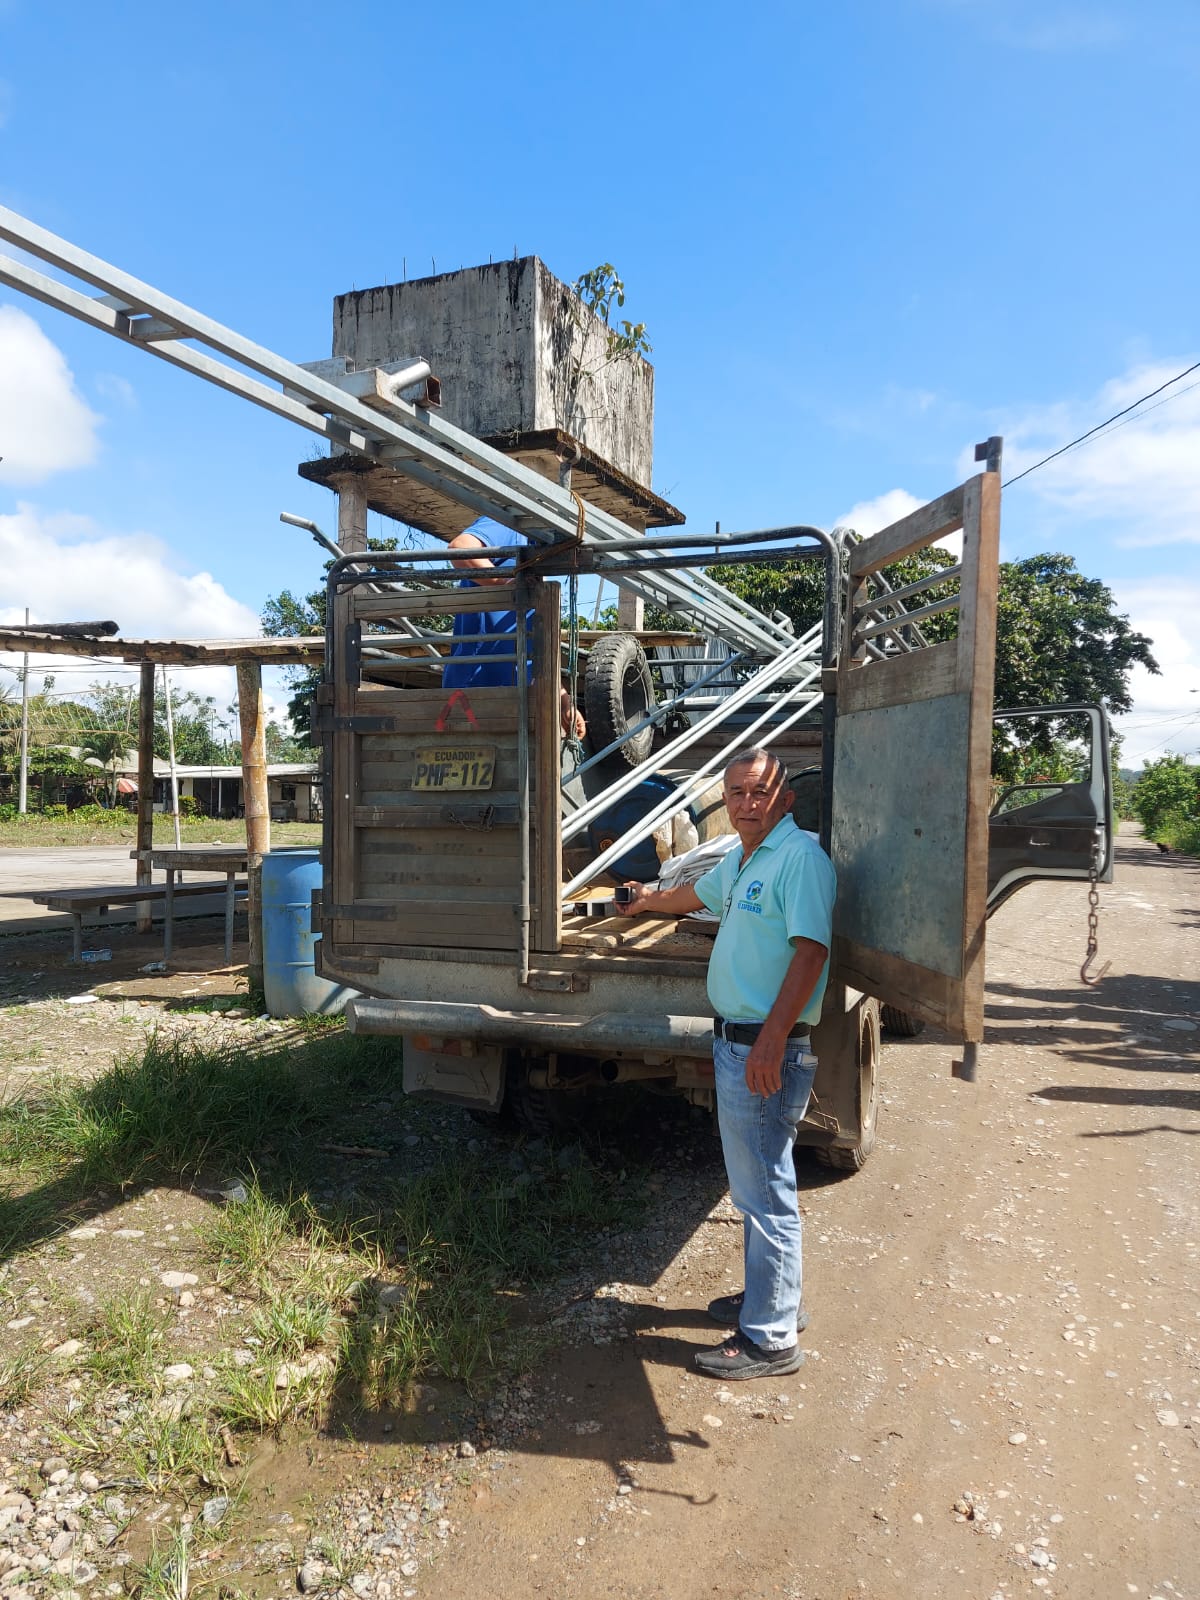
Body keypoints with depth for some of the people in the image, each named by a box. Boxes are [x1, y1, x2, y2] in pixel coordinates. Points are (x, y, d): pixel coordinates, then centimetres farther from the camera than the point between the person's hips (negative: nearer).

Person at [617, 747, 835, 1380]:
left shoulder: (800, 857, -16)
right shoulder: (740, 860, 15)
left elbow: (811, 949, -24)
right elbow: (698, 893, 36)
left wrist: (771, 1040, -29)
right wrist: (650, 899, 54)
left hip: (767, 1048, -10)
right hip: (734, 1041, 10)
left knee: (764, 1190, -1)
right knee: (754, 1184, 20)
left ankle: (770, 1339, 12)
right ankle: (775, 1298, 36)